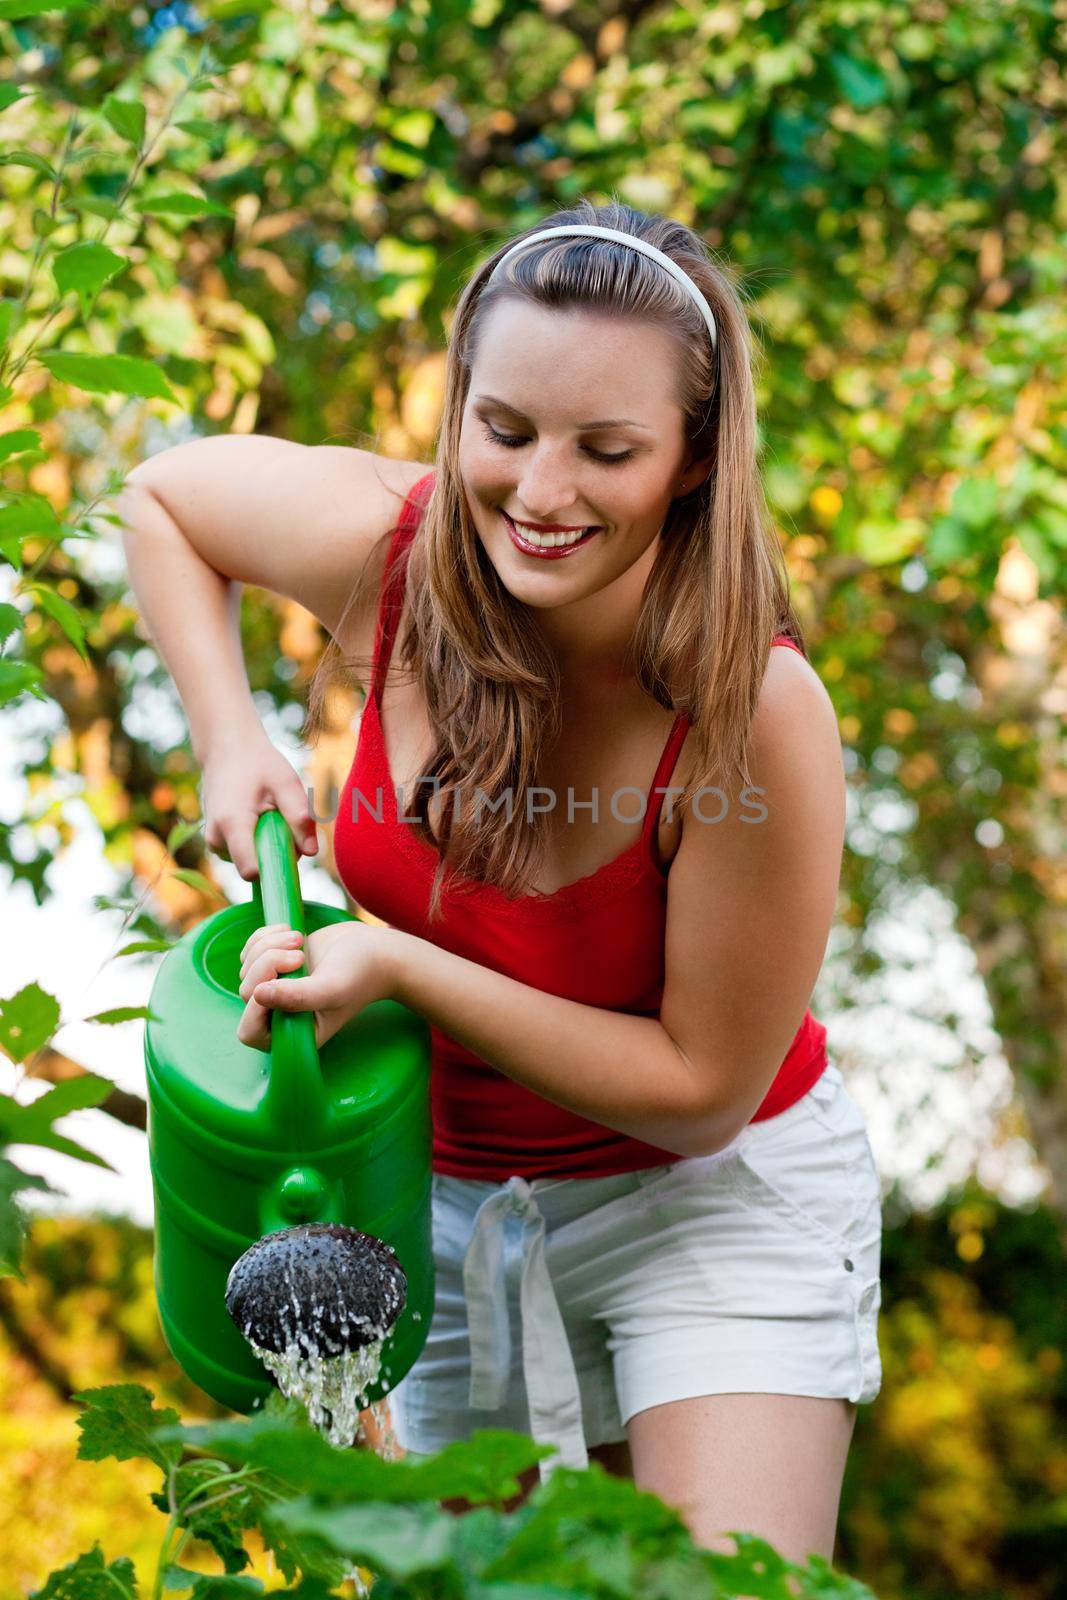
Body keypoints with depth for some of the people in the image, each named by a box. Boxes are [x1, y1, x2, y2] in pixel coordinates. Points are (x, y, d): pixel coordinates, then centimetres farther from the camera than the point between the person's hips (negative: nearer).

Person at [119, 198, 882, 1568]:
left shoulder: (755, 711, -31)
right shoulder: (392, 547, -20)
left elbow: (704, 1085, -21)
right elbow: (164, 492, 2)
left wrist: (396, 966, -29)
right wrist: (228, 739, -11)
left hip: (715, 1191, -4)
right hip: (456, 1197, 4)